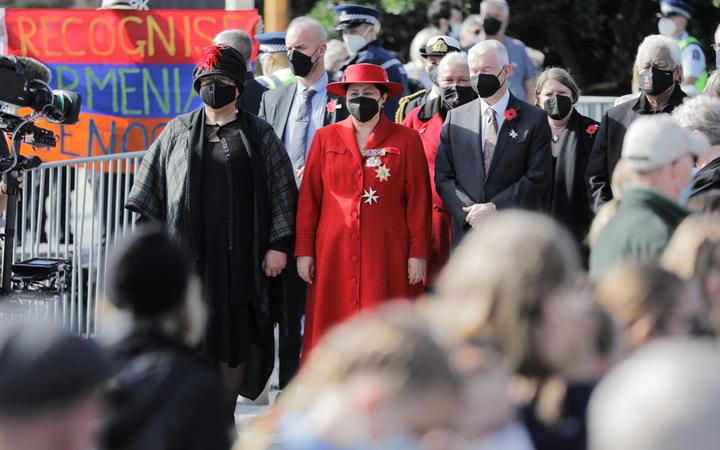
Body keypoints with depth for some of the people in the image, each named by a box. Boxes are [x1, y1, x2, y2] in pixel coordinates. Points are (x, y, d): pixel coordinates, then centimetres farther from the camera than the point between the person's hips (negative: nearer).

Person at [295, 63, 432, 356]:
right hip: (334, 254, 2)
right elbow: (308, 197, 10)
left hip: (387, 255, -1)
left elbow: (418, 200, 3)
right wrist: (304, 251, 4)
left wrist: (418, 253, -2)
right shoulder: (325, 138, 10)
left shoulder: (406, 140, 5)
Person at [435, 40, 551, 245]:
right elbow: (443, 176, 8)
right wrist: (468, 211, -8)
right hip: (467, 232, 2)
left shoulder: (534, 119, 3)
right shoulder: (455, 118, 12)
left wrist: (495, 207, -12)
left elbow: (538, 178, -3)